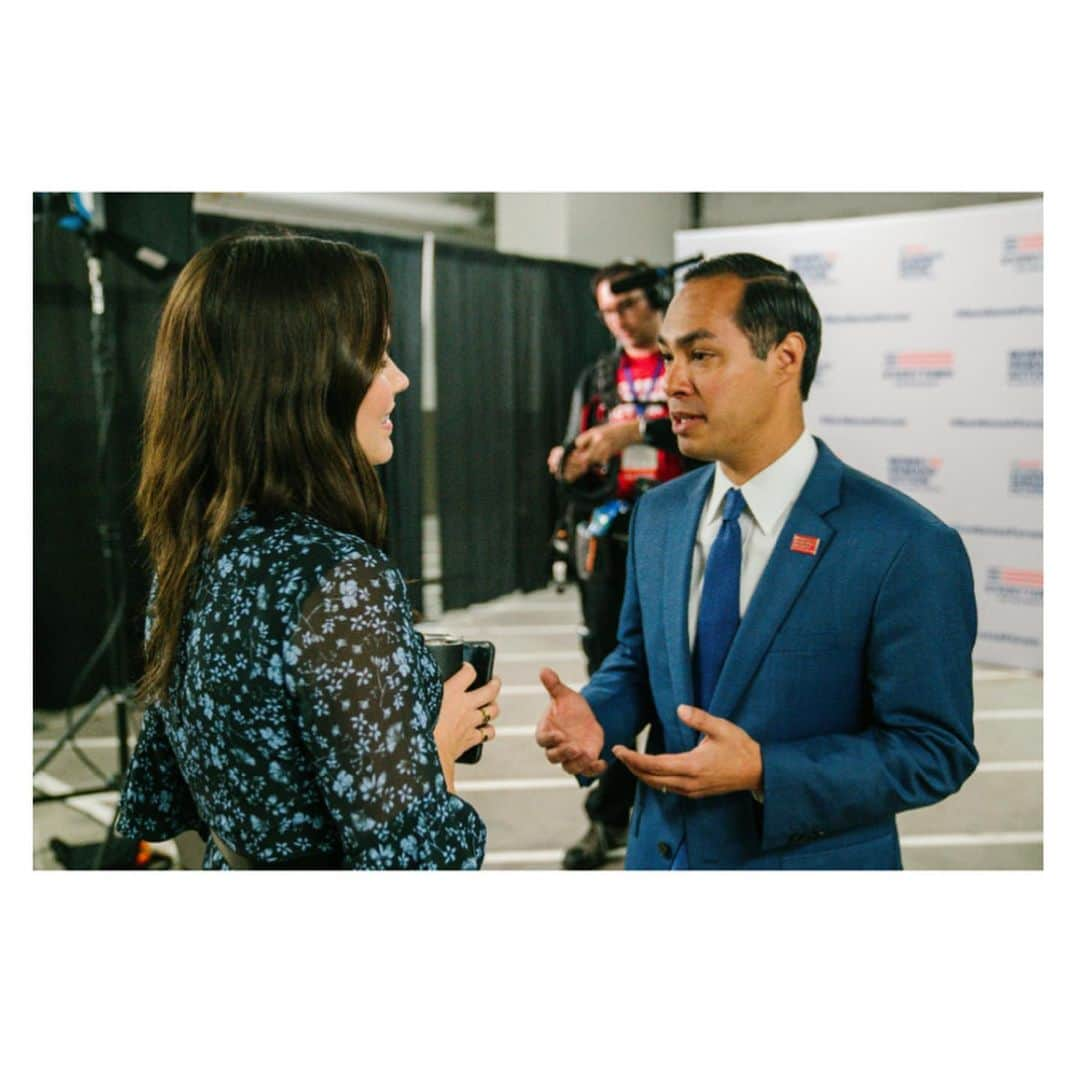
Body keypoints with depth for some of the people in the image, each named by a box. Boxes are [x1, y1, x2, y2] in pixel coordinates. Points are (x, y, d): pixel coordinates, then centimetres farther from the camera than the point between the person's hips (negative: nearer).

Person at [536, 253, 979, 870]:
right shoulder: (658, 515, 0)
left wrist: (764, 772, -27)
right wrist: (593, 715, -11)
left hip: (805, 865, -5)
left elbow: (935, 749, -17)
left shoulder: (906, 548, -19)